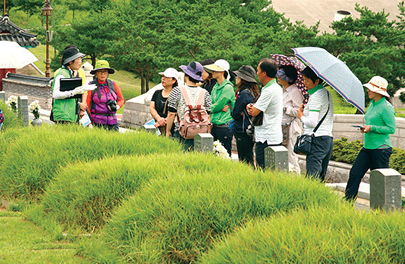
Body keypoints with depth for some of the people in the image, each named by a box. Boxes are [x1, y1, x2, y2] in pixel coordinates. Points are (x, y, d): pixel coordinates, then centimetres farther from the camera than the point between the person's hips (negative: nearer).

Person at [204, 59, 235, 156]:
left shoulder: (228, 88, -11)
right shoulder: (215, 87, 14)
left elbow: (218, 106, -13)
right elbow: (211, 104, 10)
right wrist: (221, 108, -9)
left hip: (224, 126, -8)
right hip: (214, 125, 8)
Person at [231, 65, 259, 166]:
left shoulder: (244, 94, -16)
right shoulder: (252, 92, 11)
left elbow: (235, 114, -12)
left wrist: (232, 111, 6)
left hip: (243, 132, -9)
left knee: (244, 160, -6)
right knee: (249, 161, 13)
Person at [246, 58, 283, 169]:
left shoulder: (269, 91, -18)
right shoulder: (277, 88, 14)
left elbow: (254, 112, -15)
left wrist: (249, 107, 6)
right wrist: (251, 107, -4)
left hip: (266, 140, -10)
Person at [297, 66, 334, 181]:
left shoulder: (316, 96, -13)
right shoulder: (326, 93, 15)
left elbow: (312, 122, -19)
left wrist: (301, 116, -1)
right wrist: (305, 111, 13)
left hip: (317, 139, -10)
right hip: (328, 139, 10)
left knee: (312, 177, -12)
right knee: (320, 177, 10)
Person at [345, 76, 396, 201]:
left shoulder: (386, 108, -14)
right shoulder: (372, 104, 13)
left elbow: (392, 129, -16)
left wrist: (372, 128, -19)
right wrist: (365, 128, 10)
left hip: (381, 148, -9)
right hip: (368, 147, 9)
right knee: (354, 174, 3)